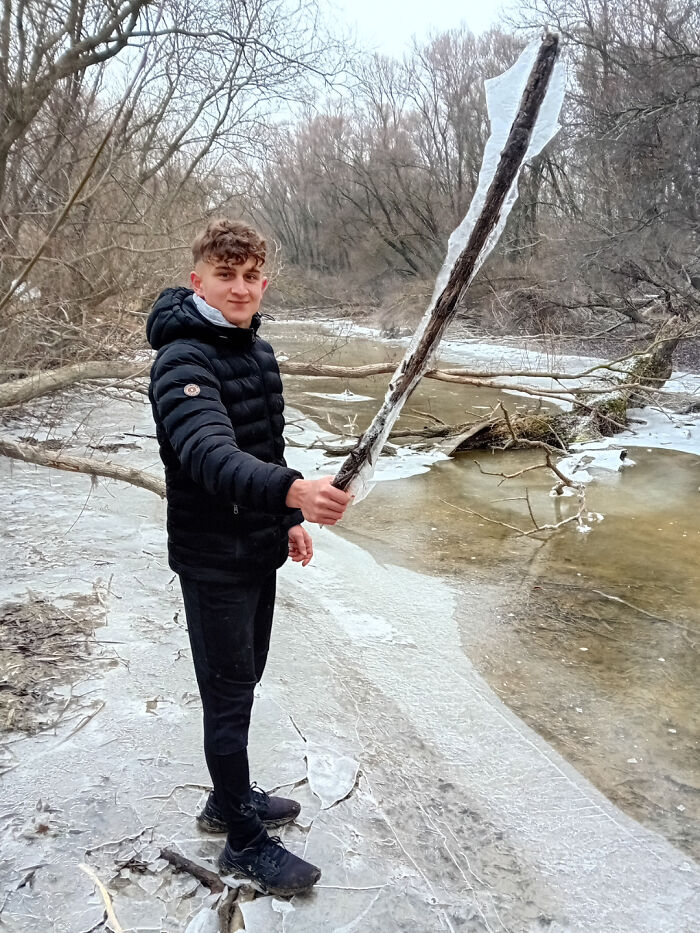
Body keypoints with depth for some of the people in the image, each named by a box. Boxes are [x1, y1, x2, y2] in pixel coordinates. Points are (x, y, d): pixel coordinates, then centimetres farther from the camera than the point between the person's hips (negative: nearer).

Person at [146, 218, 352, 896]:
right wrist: (293, 490, -55)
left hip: (259, 550, 8)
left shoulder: (256, 348, 7)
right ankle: (243, 841, 23)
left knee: (243, 681, 21)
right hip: (213, 560, -8)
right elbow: (211, 456, -39)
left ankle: (231, 798, 41)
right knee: (229, 697, 5)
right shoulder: (182, 362, -22)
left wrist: (288, 520, 18)